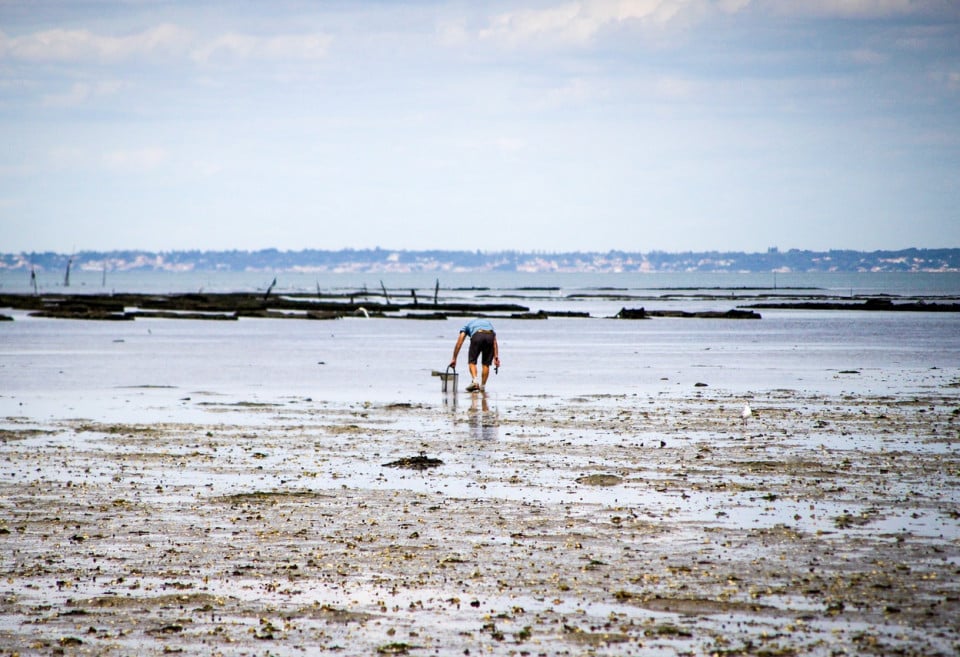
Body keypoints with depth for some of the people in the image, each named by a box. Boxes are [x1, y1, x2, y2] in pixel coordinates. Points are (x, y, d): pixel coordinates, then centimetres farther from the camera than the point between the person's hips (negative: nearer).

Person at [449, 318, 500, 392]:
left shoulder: (468, 324, 36)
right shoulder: (488, 323, 41)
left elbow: (459, 343, 28)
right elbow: (495, 342, 25)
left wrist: (454, 359, 30)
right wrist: (496, 357, 17)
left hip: (477, 336, -2)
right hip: (490, 336, 2)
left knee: (472, 361, 11)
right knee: (486, 364, 16)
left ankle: (475, 381, -12)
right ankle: (482, 387, 15)